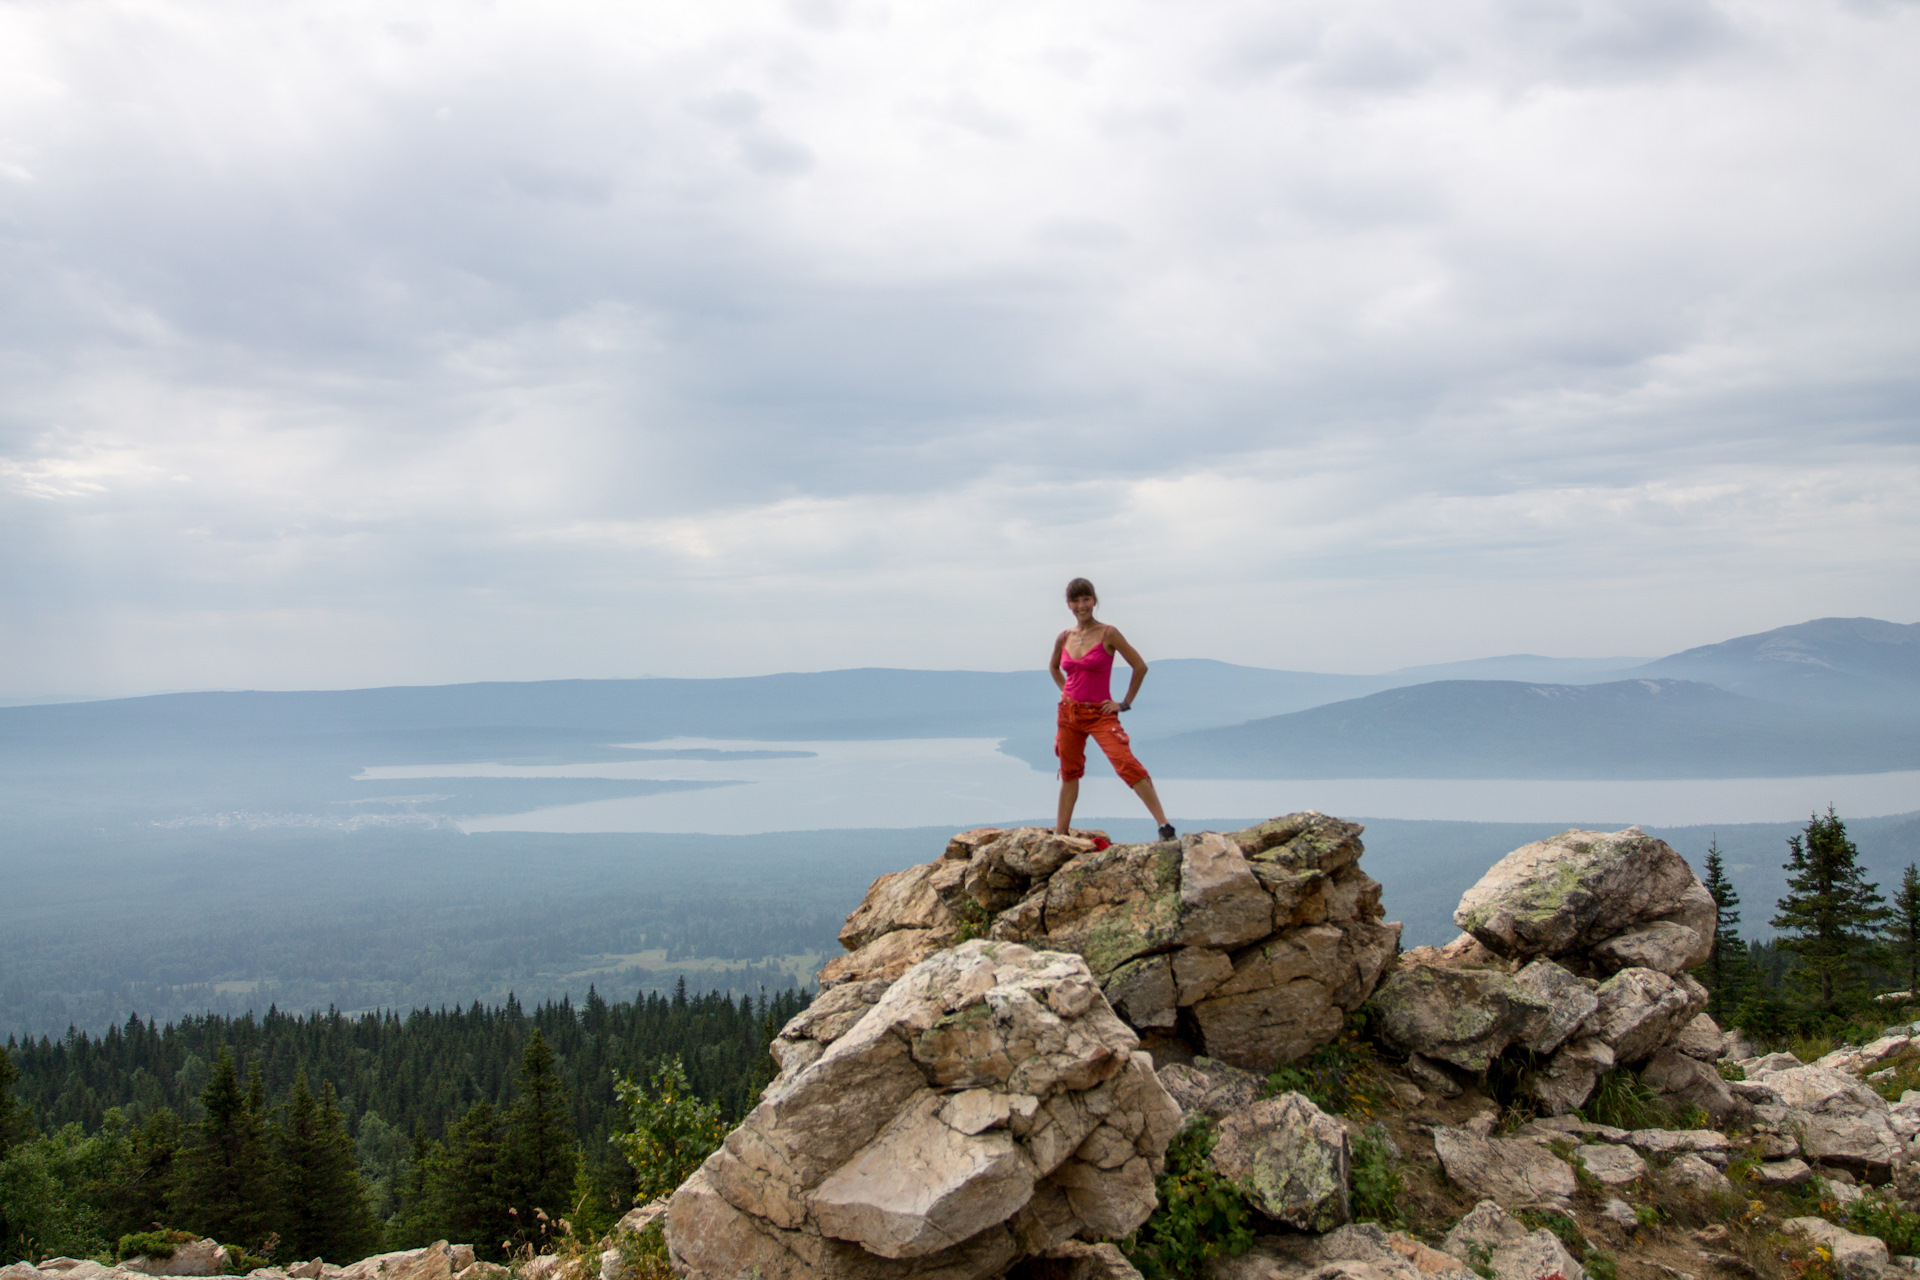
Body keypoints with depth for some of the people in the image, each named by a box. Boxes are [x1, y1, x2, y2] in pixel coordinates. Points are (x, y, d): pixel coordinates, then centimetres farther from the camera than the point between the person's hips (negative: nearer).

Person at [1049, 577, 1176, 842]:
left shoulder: (1108, 634, -9)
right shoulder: (1064, 638, 6)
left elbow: (1140, 666, -6)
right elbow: (1053, 667, 27)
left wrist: (1125, 703, -5)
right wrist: (1065, 691, 13)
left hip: (1100, 714, -5)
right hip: (1069, 712, 5)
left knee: (1126, 764, -20)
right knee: (1069, 773, 13)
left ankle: (1164, 825, -24)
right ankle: (1059, 835, 22)